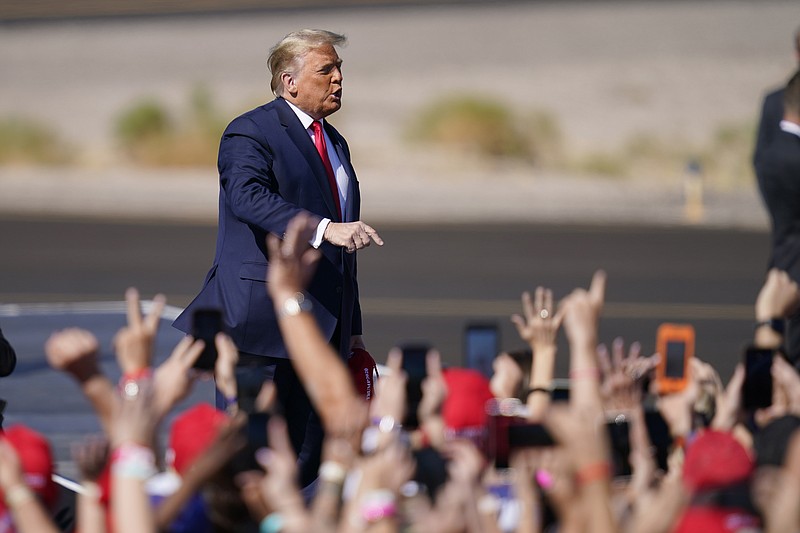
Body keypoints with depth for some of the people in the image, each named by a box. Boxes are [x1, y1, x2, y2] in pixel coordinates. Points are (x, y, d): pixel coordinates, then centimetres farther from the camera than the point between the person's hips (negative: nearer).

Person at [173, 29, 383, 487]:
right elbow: (250, 197, -26)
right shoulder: (250, 134, -5)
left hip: (323, 324, 8)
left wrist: (353, 328, 22)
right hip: (263, 319, -8)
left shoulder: (335, 144, 21)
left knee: (308, 458, 4)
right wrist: (325, 229, -38)